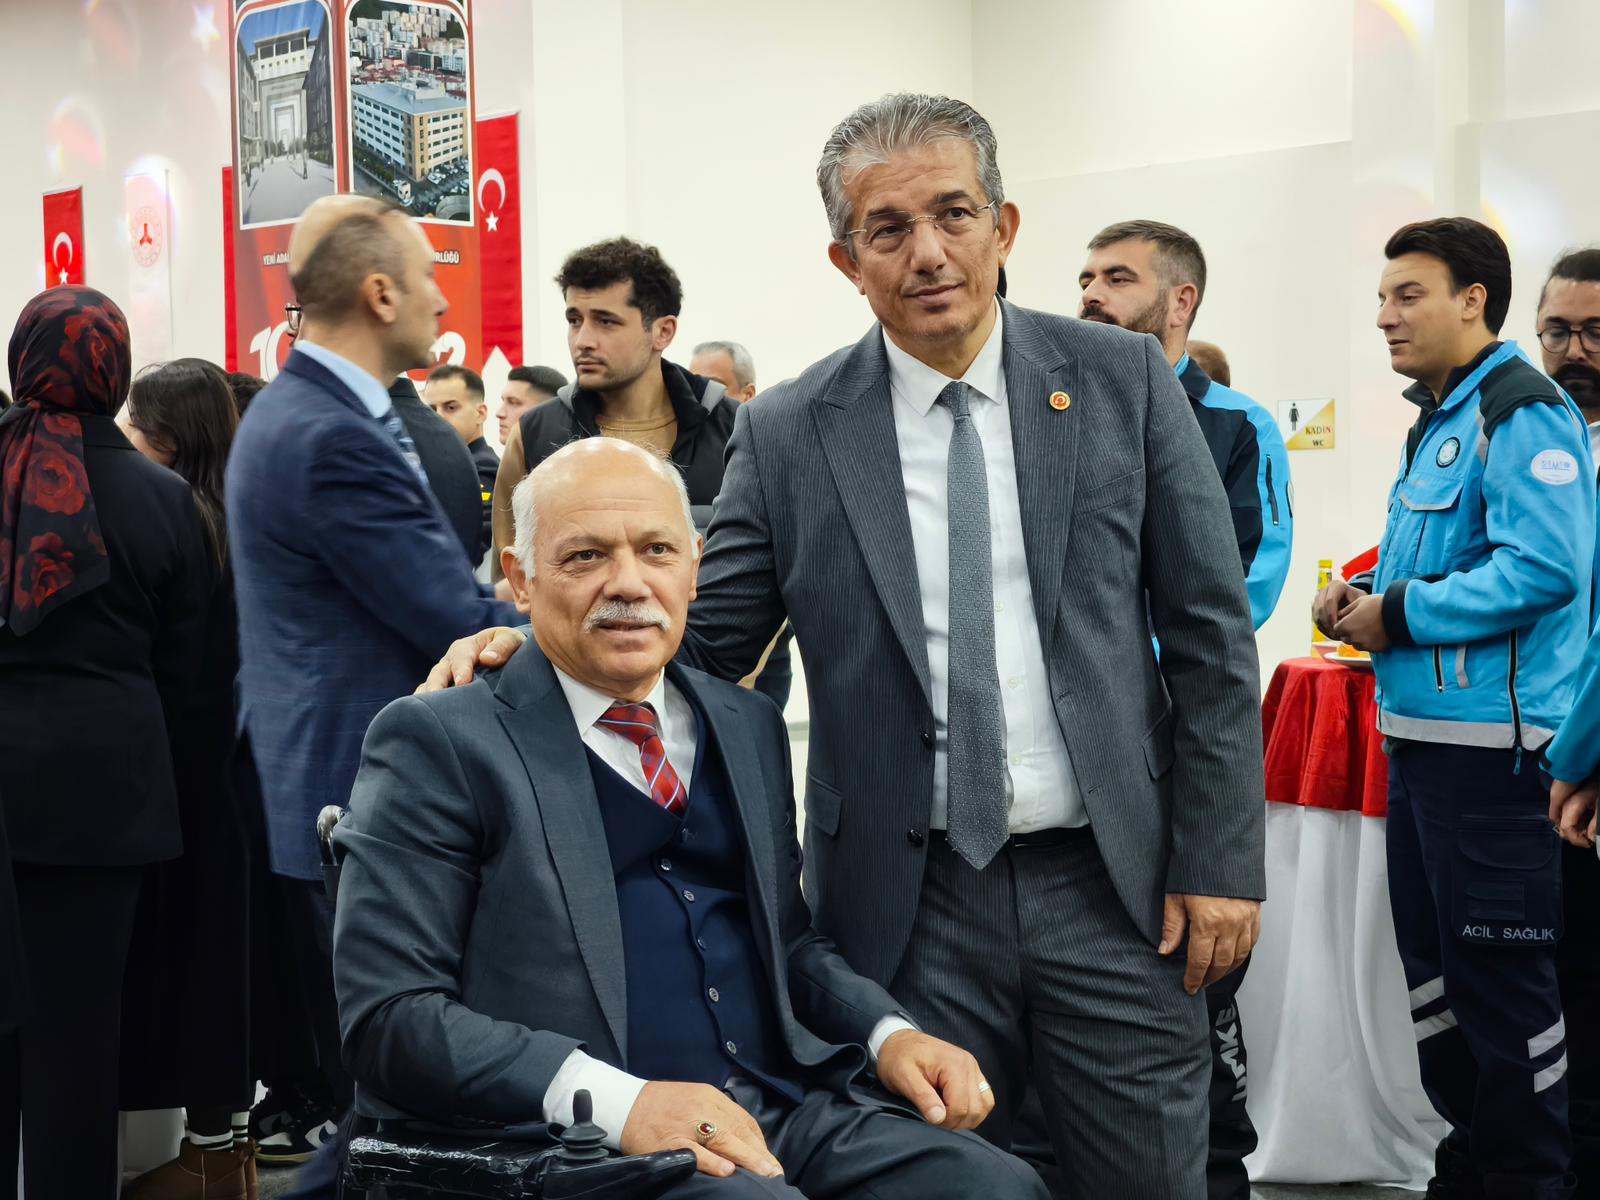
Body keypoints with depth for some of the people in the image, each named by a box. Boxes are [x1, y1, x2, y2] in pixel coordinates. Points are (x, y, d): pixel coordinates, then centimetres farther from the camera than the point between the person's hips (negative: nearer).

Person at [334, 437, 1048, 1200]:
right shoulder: (441, 742, -2)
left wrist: (888, 1034, 4)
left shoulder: (748, 728, 17)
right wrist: (614, 1100, -21)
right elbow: (387, 1012, -9)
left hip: (785, 1106, 7)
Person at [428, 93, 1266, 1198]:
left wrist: (1218, 860, -3)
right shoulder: (789, 434, 0)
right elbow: (705, 641, 5)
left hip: (1115, 895, 0)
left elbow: (1210, 635, 2)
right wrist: (537, 639, -12)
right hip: (910, 911, 0)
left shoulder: (1123, 382, 1)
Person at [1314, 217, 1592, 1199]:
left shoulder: (1521, 411, -13)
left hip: (1490, 741, -10)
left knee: (1500, 975, -3)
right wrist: (1364, 595, 7)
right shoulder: (1438, 420, 17)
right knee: (1433, 968, 16)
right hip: (1422, 733, 10)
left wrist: (1399, 616, -18)